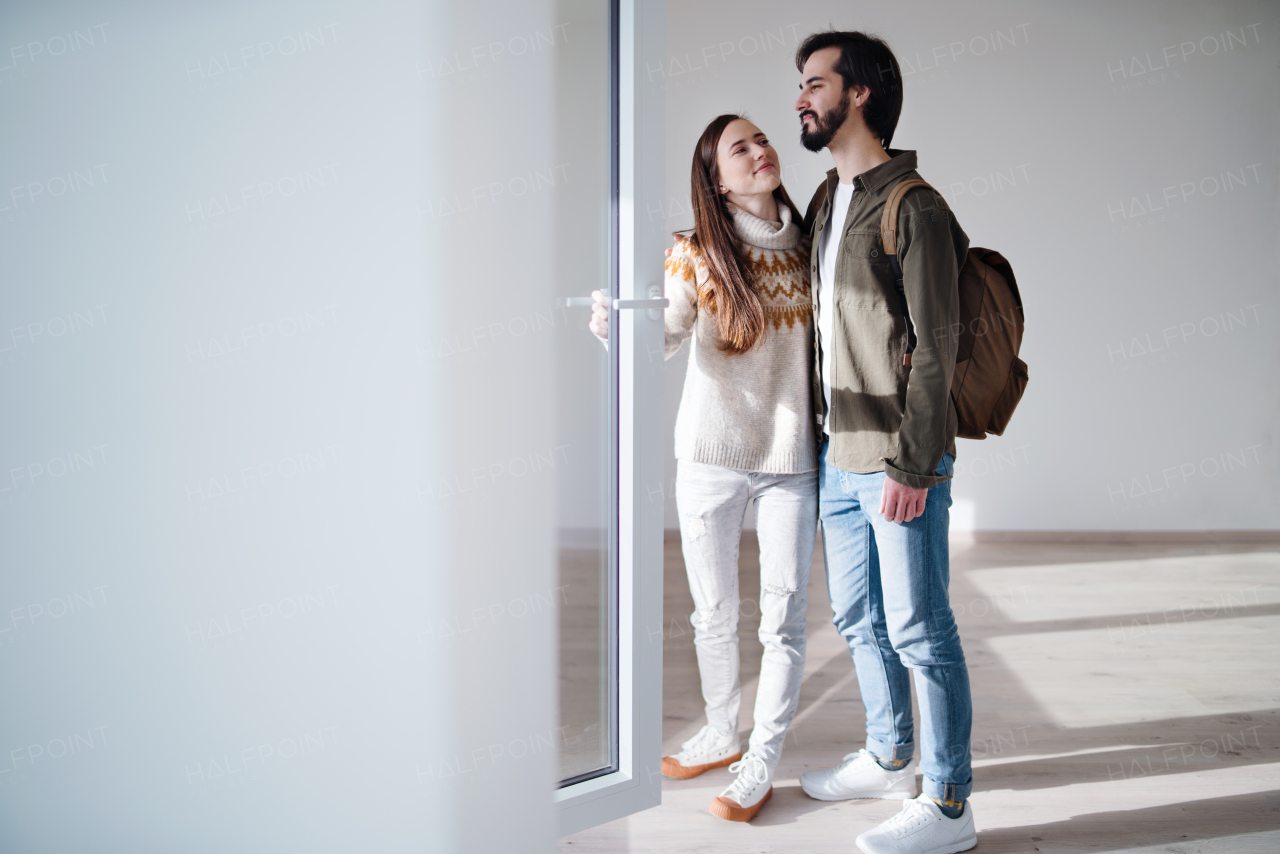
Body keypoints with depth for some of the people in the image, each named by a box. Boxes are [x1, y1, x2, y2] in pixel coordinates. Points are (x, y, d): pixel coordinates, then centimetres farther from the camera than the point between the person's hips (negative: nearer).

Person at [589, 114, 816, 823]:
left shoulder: (807, 249, 4)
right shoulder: (696, 255, -3)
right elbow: (666, 335, -15)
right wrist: (618, 329, -35)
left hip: (791, 456, 1)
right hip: (710, 457, -1)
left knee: (784, 618, 0)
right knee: (714, 613, 12)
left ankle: (761, 763, 14)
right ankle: (722, 734, 33)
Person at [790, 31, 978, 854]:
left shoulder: (913, 207, -13)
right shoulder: (826, 201, 14)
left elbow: (935, 348, -16)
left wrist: (912, 466, -19)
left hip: (900, 462, -8)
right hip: (840, 455, 9)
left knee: (919, 631, -1)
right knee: (859, 618, 18)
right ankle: (890, 758, 37)